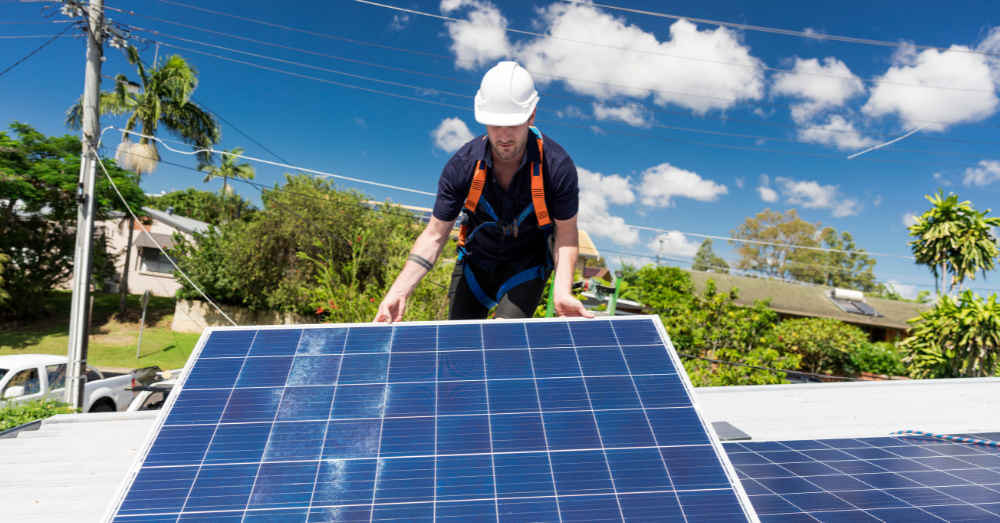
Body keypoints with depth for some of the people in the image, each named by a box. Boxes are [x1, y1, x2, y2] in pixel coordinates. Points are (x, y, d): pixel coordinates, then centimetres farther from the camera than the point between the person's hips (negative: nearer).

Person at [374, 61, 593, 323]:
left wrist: (562, 291, -30)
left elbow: (566, 231, -13)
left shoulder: (558, 166, -24)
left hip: (528, 264, -2)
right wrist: (399, 291, -26)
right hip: (475, 260, 2)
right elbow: (435, 234, -14)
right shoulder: (462, 165, -21)